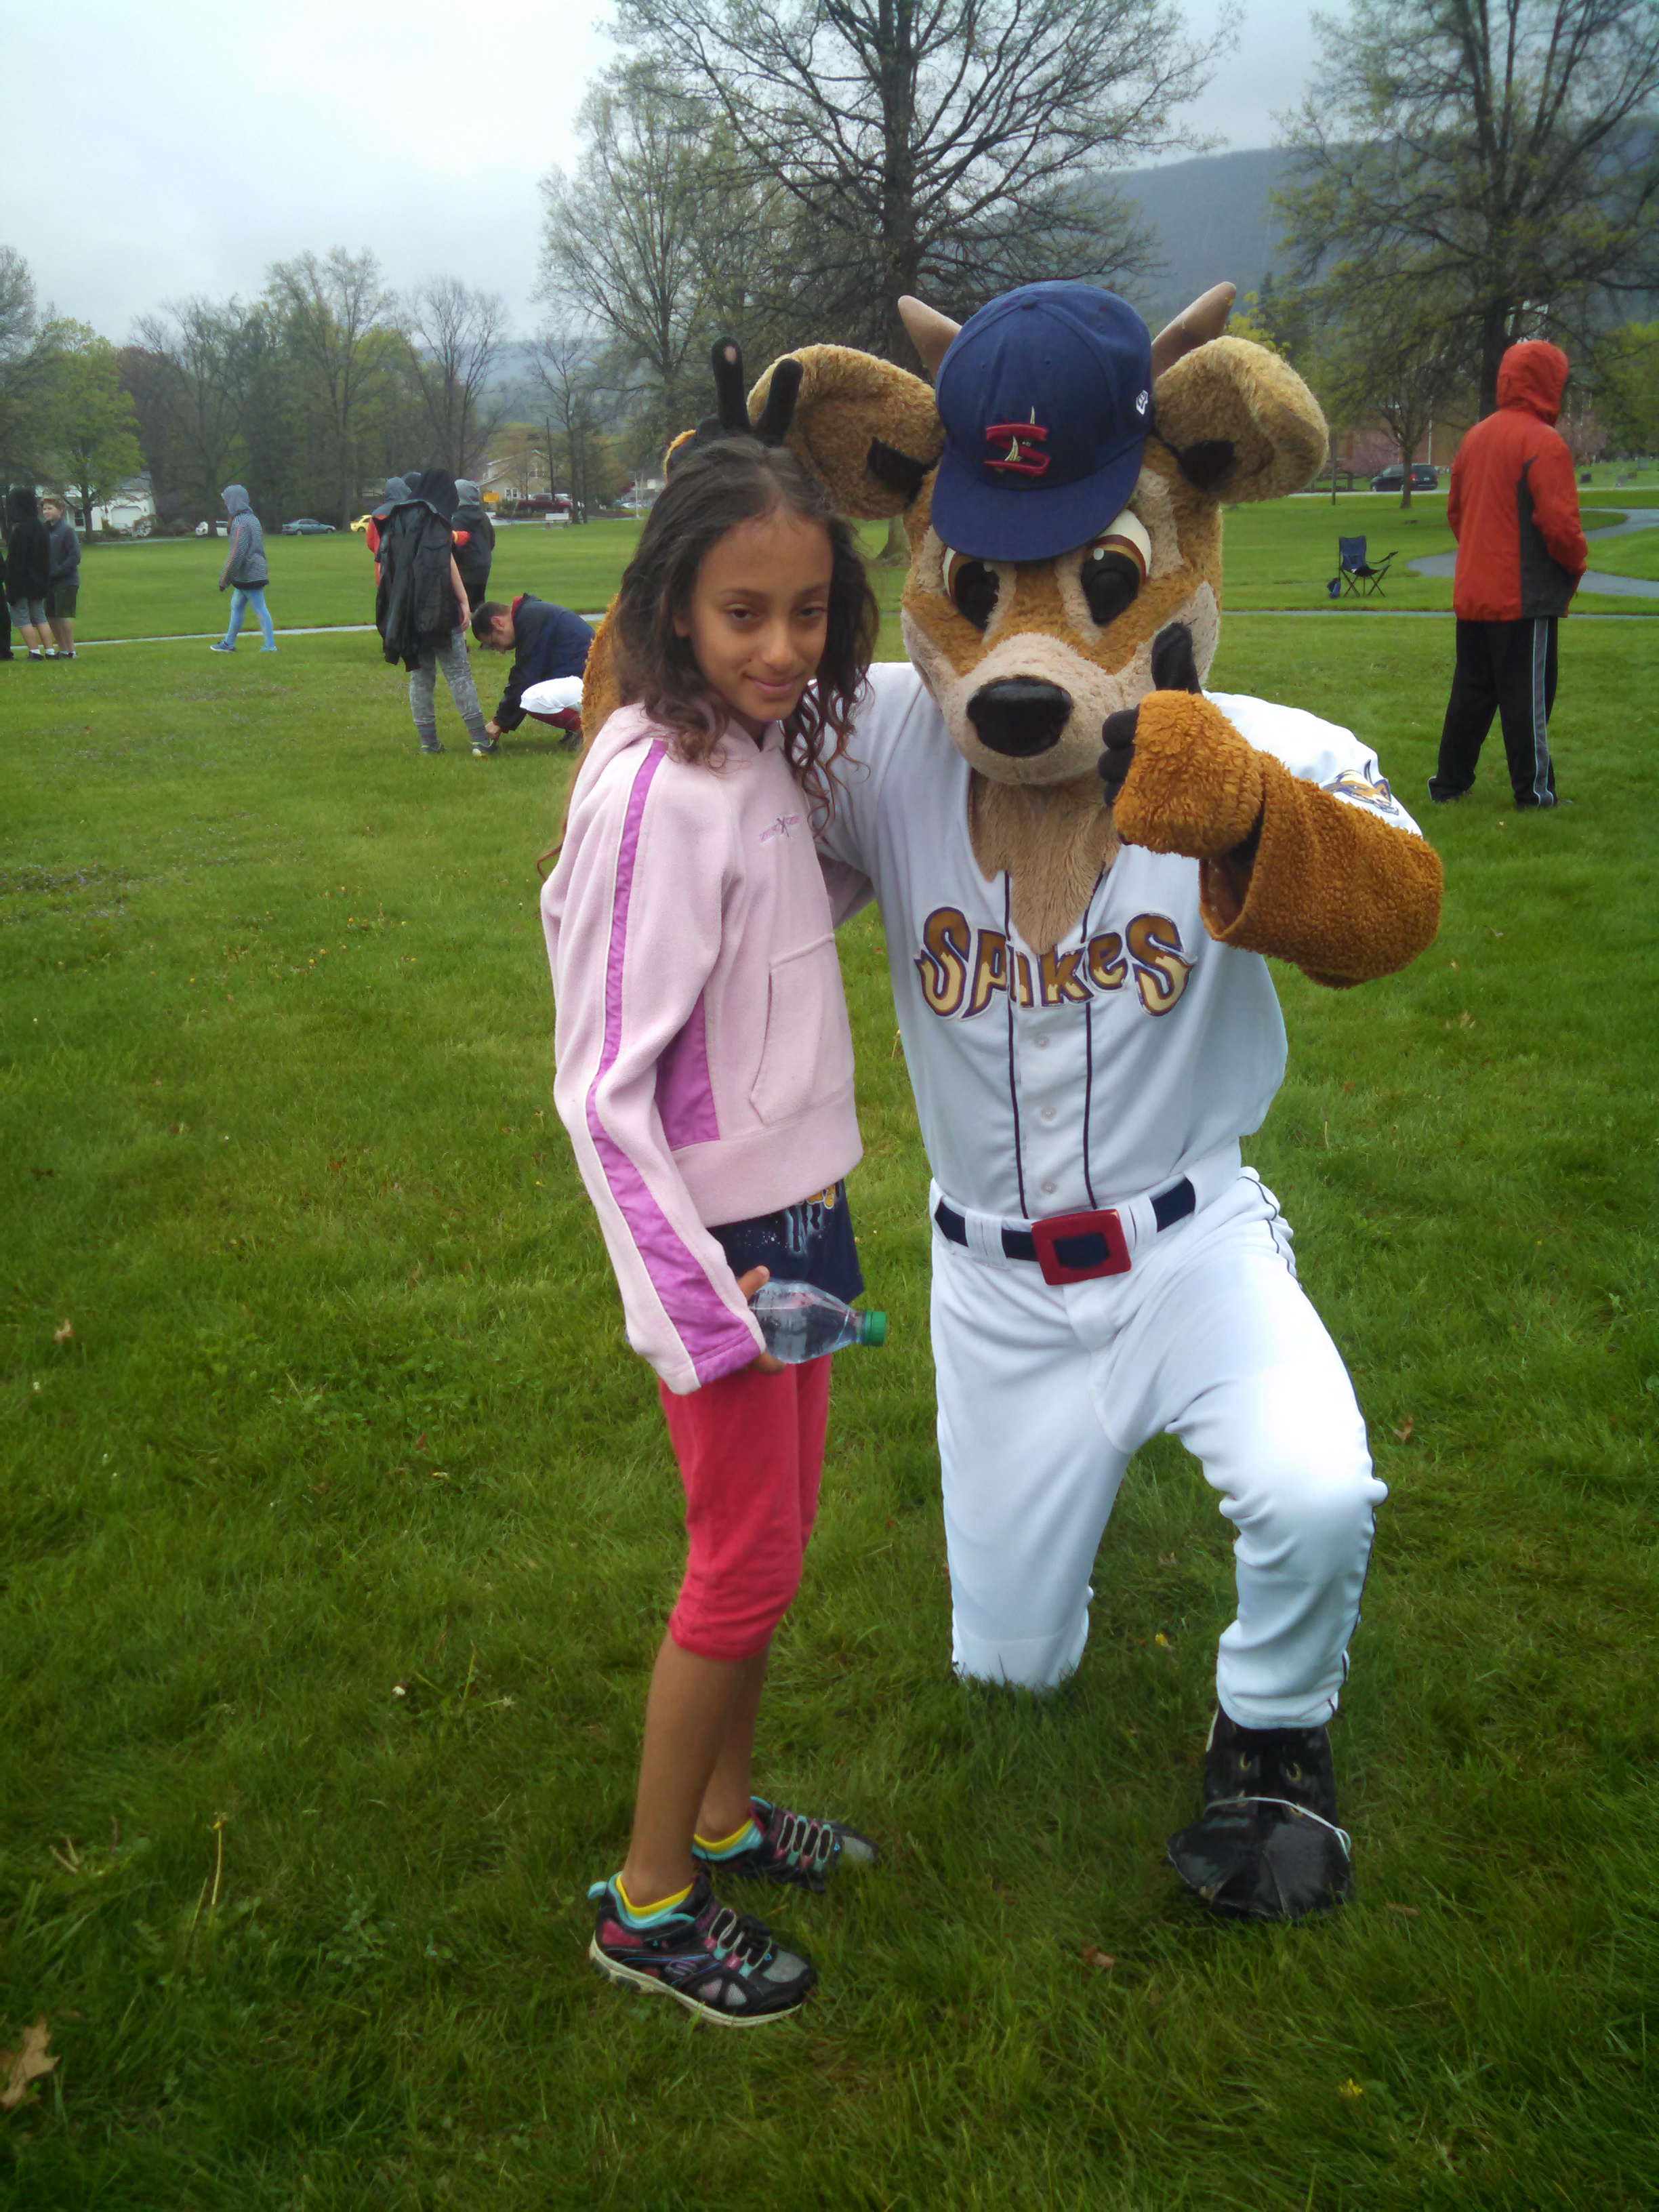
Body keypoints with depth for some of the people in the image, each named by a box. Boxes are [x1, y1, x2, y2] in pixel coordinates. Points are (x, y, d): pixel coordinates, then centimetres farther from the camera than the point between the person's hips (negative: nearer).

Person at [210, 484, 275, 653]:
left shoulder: (240, 522, -17)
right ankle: (229, 643, 24)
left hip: (248, 575, -10)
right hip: (257, 571, 10)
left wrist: (224, 579, -14)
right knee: (236, 606, 17)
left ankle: (270, 646, -2)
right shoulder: (252, 519, 12)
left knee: (260, 610, -5)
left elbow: (236, 554, -20)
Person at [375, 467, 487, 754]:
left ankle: (428, 741, 8)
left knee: (421, 676, 9)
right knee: (458, 672, -6)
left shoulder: (396, 520, 15)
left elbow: (384, 565, 14)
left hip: (404, 610, 6)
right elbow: (446, 561, -11)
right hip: (436, 609, -6)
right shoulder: (434, 519, -4)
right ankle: (479, 738, -12)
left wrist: (395, 609, 18)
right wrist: (463, 600, -8)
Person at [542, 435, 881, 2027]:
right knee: (747, 1567, 4)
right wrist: (695, 1302, -20)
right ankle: (648, 1903, 23)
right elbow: (602, 1087, -22)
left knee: (774, 1536, 19)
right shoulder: (656, 790, -23)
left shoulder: (762, 758, 3)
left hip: (798, 1209, 8)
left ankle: (723, 1815, 39)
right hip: (716, 1231, -8)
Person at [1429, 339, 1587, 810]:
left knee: (1471, 693, 14)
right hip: (1526, 596, -7)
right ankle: (1534, 792, 6)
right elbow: (1559, 523, -18)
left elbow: (1455, 510, 17)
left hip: (1473, 593, 7)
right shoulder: (1542, 442, -14)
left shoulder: (1476, 438, 9)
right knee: (1528, 696, 0)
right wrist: (1577, 562, 0)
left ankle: (1449, 783, 17)